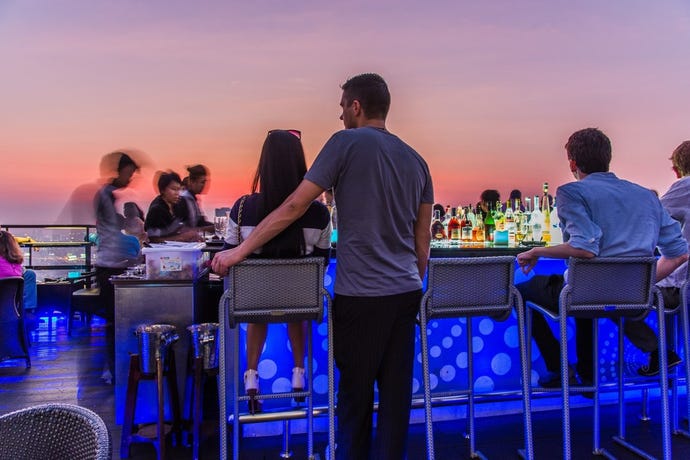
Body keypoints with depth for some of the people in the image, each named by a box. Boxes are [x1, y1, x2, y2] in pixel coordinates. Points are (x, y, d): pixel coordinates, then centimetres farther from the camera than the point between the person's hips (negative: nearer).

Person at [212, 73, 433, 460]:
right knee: (396, 394, 11)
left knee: (355, 394, 9)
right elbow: (423, 239, 14)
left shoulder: (347, 142, -4)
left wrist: (241, 251, -2)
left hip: (361, 294, -5)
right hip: (407, 293, 6)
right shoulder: (416, 160, 12)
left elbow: (295, 206, -7)